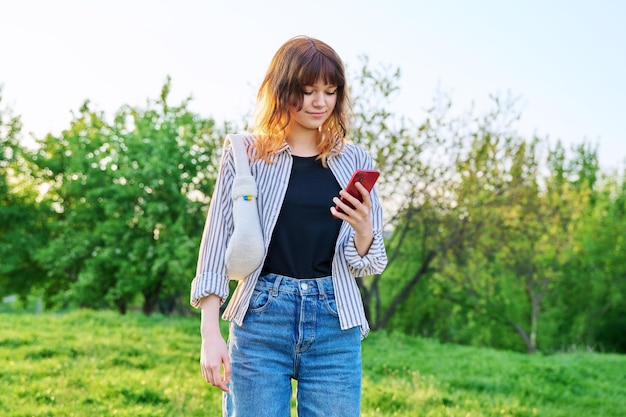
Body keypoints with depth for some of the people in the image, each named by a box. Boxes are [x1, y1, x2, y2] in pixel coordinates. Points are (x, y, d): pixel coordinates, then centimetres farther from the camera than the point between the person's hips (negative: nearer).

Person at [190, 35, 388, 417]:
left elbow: (368, 264, 11)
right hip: (262, 317, -2)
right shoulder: (246, 155, 2)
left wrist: (363, 228, -11)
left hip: (335, 323, 2)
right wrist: (210, 333, -6)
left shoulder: (354, 162, 8)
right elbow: (218, 243, 1)